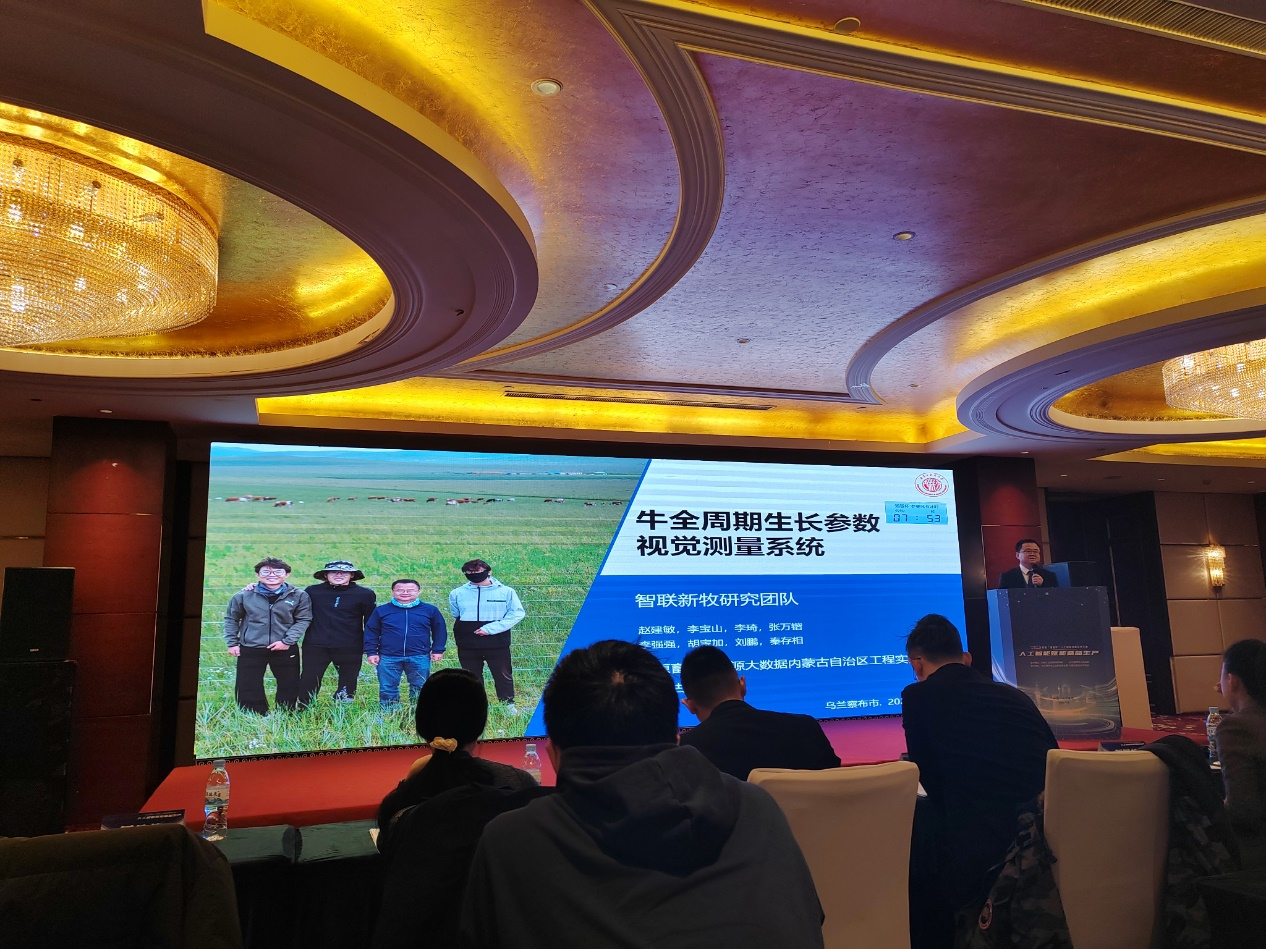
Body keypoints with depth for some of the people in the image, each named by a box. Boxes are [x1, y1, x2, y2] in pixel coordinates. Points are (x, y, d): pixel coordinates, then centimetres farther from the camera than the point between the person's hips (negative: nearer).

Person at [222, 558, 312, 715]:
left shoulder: (299, 595, -4)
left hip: (285, 649, 0)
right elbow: (231, 619, 10)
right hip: (250, 649, 0)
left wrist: (287, 641, -13)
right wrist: (232, 643, 5)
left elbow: (303, 619, -3)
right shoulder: (244, 595, -1)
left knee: (289, 686, 8)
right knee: (248, 687, 4)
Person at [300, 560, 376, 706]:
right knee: (308, 683, 4)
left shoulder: (365, 594, -1)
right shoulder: (312, 591, 3)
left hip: (350, 648, -1)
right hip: (315, 646, 1)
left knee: (347, 683, 7)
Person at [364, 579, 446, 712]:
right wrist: (371, 652, 2)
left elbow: (439, 631, 9)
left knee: (419, 689, 8)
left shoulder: (430, 610, 3)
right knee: (387, 689, 7)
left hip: (419, 657, 0)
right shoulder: (381, 610, 3)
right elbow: (371, 632, 8)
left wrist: (438, 650, 3)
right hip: (388, 658, 0)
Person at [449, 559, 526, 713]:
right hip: (467, 646, 2)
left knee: (503, 676, 6)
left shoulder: (505, 592, -5)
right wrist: (463, 631, 5)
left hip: (497, 644, -2)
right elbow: (455, 616, 20)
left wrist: (490, 628, -16)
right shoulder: (457, 594, 6)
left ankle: (509, 705, 20)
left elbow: (517, 613, -10)